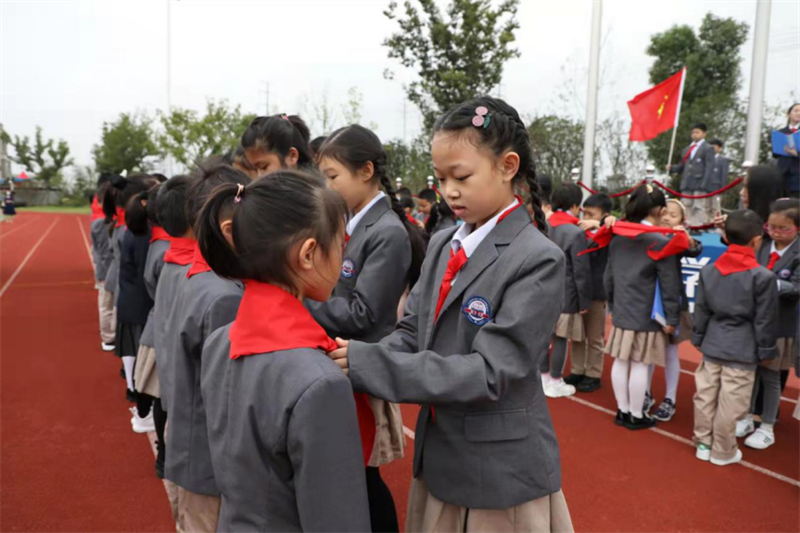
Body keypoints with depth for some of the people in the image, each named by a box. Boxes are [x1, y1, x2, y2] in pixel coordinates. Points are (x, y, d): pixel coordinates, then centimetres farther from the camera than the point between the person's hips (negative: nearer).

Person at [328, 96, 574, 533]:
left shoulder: (538, 260, -19)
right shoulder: (442, 245, 3)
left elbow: (488, 373, -24)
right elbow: (412, 333, 4)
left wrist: (367, 364, -27)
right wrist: (354, 359, -16)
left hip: (501, 471, -6)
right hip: (438, 458, 6)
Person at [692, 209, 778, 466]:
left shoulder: (709, 270, 2)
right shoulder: (763, 276, -12)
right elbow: (764, 320, -8)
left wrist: (699, 338, 18)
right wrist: (765, 351, 3)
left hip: (712, 345, 5)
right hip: (742, 350, -5)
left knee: (705, 396, 12)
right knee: (730, 403, 4)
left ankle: (703, 444, 25)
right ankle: (722, 452, 16)